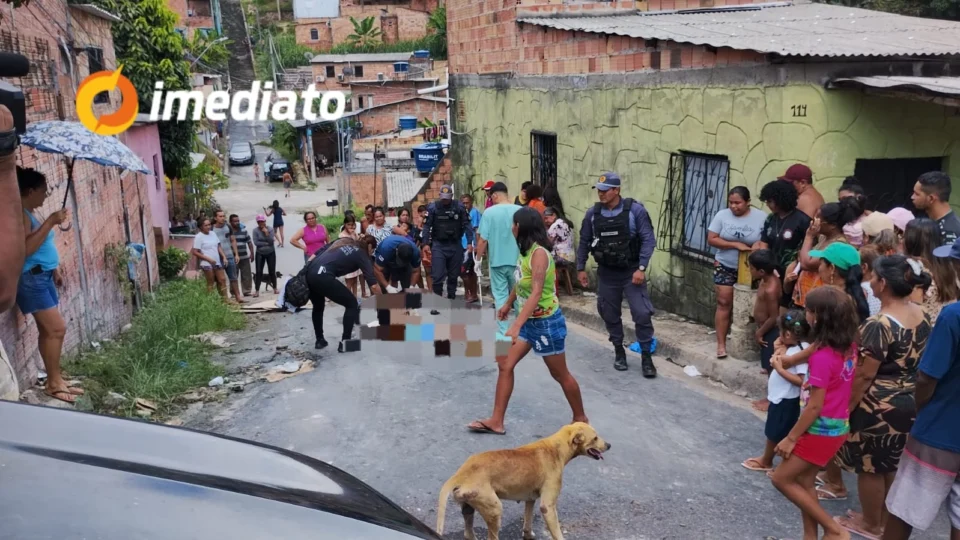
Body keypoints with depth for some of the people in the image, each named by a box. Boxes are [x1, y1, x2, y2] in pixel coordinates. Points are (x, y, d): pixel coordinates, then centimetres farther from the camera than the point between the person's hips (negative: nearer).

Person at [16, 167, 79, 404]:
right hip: (31, 279, -10)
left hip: (43, 277, 10)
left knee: (48, 330, 10)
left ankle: (56, 380, 15)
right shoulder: (20, 214, -17)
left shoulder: (31, 213, 15)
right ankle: (53, 383, -2)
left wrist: (55, 270, 25)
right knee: (57, 328, -11)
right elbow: (26, 249, -29)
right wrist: (50, 222, -28)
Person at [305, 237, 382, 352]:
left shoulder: (343, 242, 29)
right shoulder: (362, 255, 12)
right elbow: (373, 286, 5)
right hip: (323, 277, -7)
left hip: (308, 272, 7)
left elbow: (313, 256, 24)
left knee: (318, 306, 32)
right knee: (352, 304, 12)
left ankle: (320, 340, 39)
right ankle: (344, 342, 11)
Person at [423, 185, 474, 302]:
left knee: (454, 275, 10)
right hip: (438, 245, -2)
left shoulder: (459, 207, 0)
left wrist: (469, 242, -8)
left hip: (455, 245, 2)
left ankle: (451, 299, 23)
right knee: (438, 276, -8)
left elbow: (467, 225, 0)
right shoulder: (432, 207, -2)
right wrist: (425, 243, -8)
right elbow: (427, 226, -1)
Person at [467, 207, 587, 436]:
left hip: (546, 322, -9)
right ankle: (496, 421, 10)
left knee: (560, 374, 7)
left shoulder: (539, 254, -24)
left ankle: (581, 419, 26)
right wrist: (508, 304, 33)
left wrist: (516, 326, -40)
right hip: (528, 321, 9)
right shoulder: (526, 251, 3)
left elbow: (536, 293, -34)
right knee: (505, 365, 4)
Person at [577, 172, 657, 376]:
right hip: (607, 273, 3)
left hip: (631, 271, -3)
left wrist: (641, 268, -18)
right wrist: (581, 268, 8)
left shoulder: (635, 210, -12)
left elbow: (648, 239, -12)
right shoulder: (592, 213, -1)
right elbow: (584, 242, 8)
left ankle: (646, 357, 7)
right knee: (610, 314, 10)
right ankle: (619, 351, 29)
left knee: (642, 313, -7)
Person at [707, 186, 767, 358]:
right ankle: (721, 344, 4)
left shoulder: (761, 217, -8)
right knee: (724, 303, -1)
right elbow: (711, 239, -9)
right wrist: (735, 244, -19)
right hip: (725, 267, 0)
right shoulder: (722, 215, -6)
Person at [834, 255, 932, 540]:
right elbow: (918, 361, 12)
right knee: (892, 465, 21)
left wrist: (845, 407, -11)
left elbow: (865, 375, -21)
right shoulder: (922, 316, 0)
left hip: (880, 406, -8)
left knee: (870, 467, 10)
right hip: (910, 403, 8)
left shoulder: (879, 324, -24)